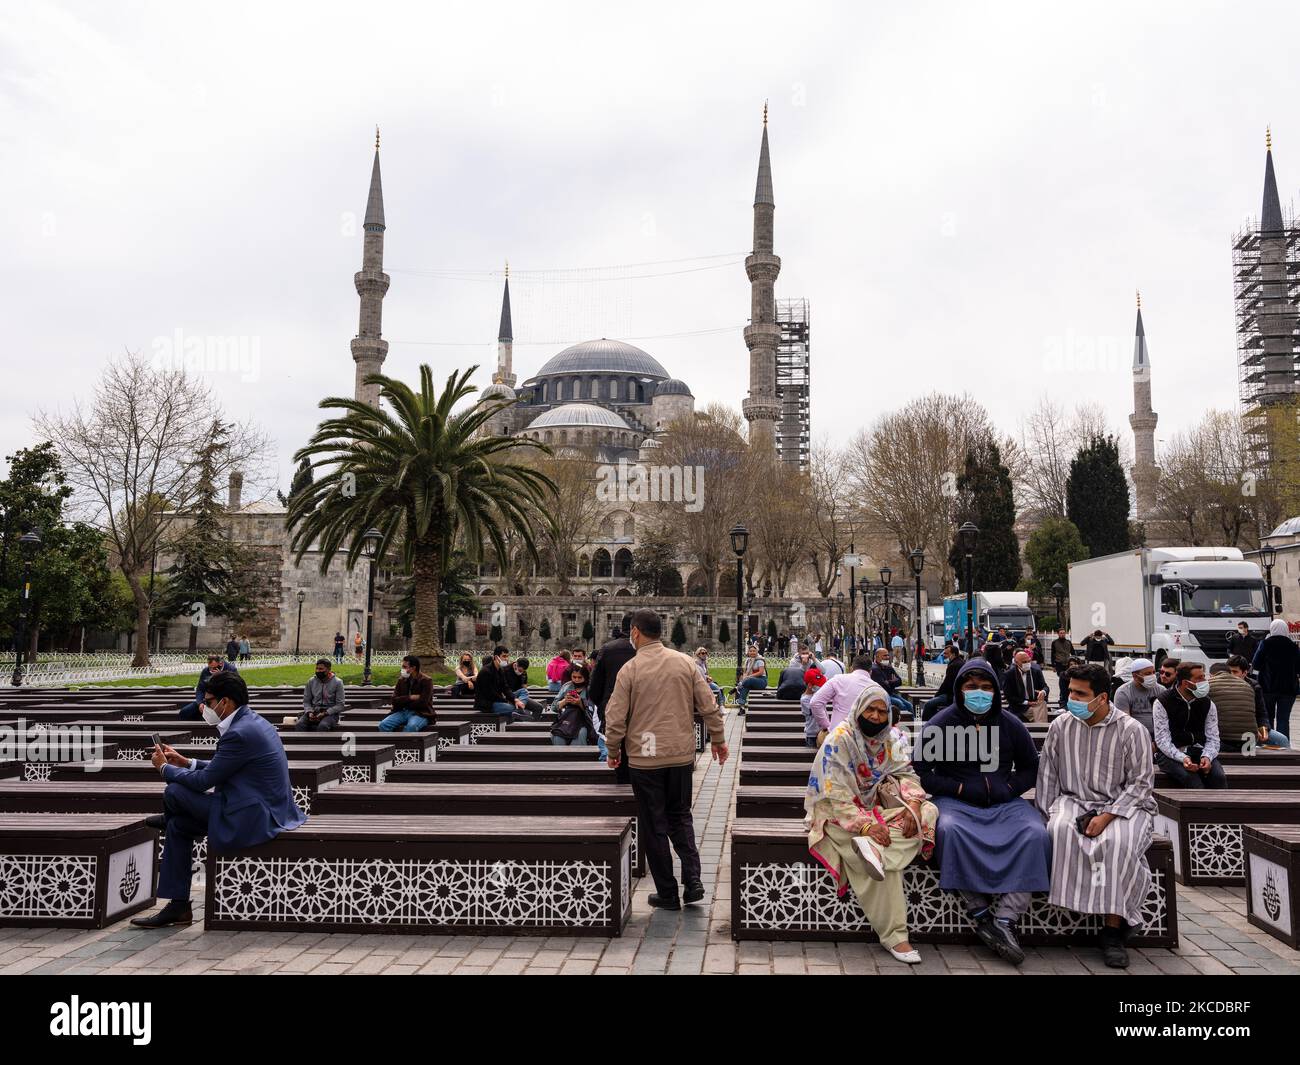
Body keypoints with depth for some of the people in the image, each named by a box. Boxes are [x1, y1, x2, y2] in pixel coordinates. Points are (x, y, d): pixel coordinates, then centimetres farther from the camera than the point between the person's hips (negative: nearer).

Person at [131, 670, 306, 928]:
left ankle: (169, 819, 34)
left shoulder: (240, 733, -21)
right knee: (178, 825, 16)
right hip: (267, 809, 10)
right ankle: (177, 905, 25)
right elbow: (218, 769, 22)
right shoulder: (254, 721, 11)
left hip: (250, 818, -10)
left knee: (174, 792, -4)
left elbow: (204, 781, -13)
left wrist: (165, 768, 3)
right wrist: (186, 762, 18)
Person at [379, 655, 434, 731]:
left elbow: (422, 703, -13)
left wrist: (403, 701, -4)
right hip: (402, 712, 5)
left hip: (420, 714, -5)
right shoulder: (401, 680, 10)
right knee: (383, 725, -21)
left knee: (411, 726, -38)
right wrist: (410, 697, -12)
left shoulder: (426, 681, -5)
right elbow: (394, 700, 2)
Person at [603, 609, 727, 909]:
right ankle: (692, 879, 6)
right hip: (682, 755, 3)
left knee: (654, 827, 10)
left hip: (644, 760, -3)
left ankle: (667, 893, 16)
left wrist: (613, 752, 7)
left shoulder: (630, 669, -9)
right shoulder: (685, 662, 0)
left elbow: (615, 719, -9)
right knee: (680, 817, 20)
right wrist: (718, 740, 15)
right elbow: (709, 707, 1)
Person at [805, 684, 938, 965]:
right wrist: (865, 825, -31)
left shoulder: (894, 738, 5)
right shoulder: (839, 740, -13)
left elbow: (906, 774, -1)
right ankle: (894, 935, -25)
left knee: (927, 811, -19)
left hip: (880, 808, 6)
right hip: (842, 814, -6)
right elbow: (835, 794, -19)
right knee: (883, 861, -30)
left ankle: (871, 847, -34)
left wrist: (913, 803, -25)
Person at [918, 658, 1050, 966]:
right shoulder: (940, 724, 0)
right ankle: (979, 913, -25)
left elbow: (1030, 769, 18)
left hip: (1004, 801, 3)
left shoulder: (1010, 724, 8)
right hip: (956, 800, -2)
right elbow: (921, 773, 0)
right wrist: (960, 788, -11)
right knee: (950, 830, -36)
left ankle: (1005, 920, -26)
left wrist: (1008, 788, -2)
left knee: (1036, 834, -26)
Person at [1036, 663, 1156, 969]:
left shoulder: (1131, 730, -6)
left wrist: (1107, 815, -17)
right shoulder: (1061, 725, 4)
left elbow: (1140, 782, -7)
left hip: (1122, 805, -3)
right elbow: (1046, 774, 8)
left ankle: (1112, 931, -22)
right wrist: (1047, 814, -1)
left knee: (1118, 841, -34)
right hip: (1074, 801, 3)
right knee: (1061, 830, -31)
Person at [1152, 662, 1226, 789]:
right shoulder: (1162, 703, -6)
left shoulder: (1207, 704, 8)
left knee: (1219, 777, -24)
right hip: (1170, 754, -4)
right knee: (1190, 777, -32)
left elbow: (1213, 739, 5)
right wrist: (1182, 758, -28)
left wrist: (1207, 757, -17)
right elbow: (1162, 740, -11)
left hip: (1198, 751, 4)